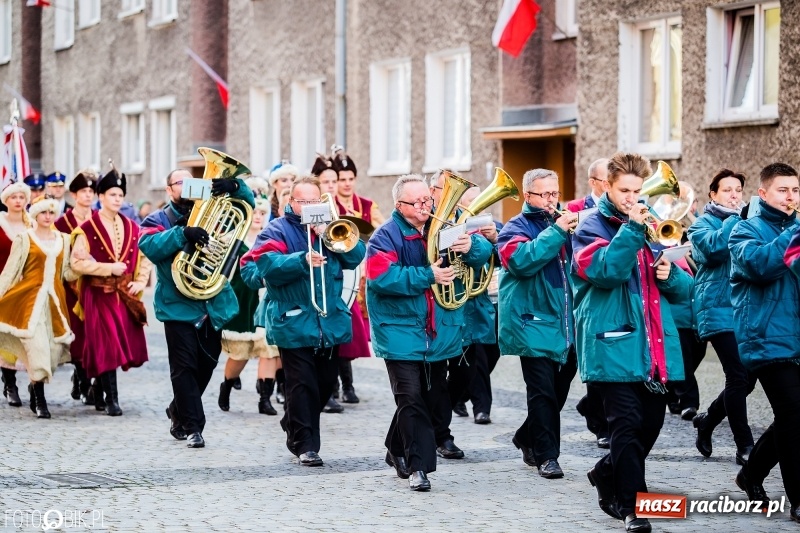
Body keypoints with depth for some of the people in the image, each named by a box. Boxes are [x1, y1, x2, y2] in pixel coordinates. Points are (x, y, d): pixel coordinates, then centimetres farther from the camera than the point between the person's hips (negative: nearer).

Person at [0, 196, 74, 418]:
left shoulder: (63, 239, 14)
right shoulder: (24, 238, 1)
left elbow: (66, 272, 13)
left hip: (54, 299, 4)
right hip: (31, 297, -4)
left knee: (53, 348, 1)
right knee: (38, 347, -12)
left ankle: (35, 385, 26)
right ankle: (40, 401, -3)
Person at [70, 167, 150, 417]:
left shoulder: (131, 228, 9)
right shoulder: (88, 229, -6)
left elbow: (144, 257, 15)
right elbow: (77, 262, -11)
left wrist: (140, 281, 0)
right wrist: (109, 268, -15)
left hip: (125, 295, 5)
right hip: (99, 294, -5)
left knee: (126, 343, 5)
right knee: (106, 345, -9)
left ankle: (101, 388, 24)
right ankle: (111, 399, -6)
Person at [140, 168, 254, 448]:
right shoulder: (158, 220, 3)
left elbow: (247, 202, 5)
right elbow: (149, 245, -17)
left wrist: (233, 186, -17)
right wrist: (182, 234, -32)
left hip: (214, 305, 4)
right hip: (179, 306, -4)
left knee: (206, 364, 12)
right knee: (185, 366, -8)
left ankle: (178, 412, 32)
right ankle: (192, 426, -3)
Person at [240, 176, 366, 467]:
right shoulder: (277, 230, 0)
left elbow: (356, 256, 0)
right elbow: (269, 266, -17)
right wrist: (302, 260, -32)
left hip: (331, 321, 5)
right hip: (294, 322, -5)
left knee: (326, 382, 13)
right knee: (303, 385, -8)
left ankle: (294, 424, 35)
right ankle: (305, 445, -1)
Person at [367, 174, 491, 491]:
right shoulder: (386, 236, -8)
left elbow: (484, 252, 2)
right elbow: (381, 276, -22)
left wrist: (470, 246, -23)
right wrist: (427, 276, -27)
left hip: (439, 332, 6)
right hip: (402, 332, -6)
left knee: (435, 399, 15)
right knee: (412, 399, -12)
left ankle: (398, 451, 33)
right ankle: (418, 465, -6)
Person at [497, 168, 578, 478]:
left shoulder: (563, 221, 15)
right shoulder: (517, 228, -3)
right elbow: (522, 260, -23)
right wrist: (556, 231, -27)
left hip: (566, 324, 6)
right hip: (535, 323, -6)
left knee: (559, 389, 14)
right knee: (543, 392, -7)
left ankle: (528, 438, 32)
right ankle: (546, 455, 0)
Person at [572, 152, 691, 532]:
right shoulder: (592, 227, -1)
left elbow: (684, 288, 15)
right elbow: (606, 271, -21)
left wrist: (670, 275, -7)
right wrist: (632, 227, -22)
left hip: (655, 346, 6)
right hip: (616, 344, -6)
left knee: (650, 426, 12)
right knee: (627, 425, -10)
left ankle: (607, 477, 34)